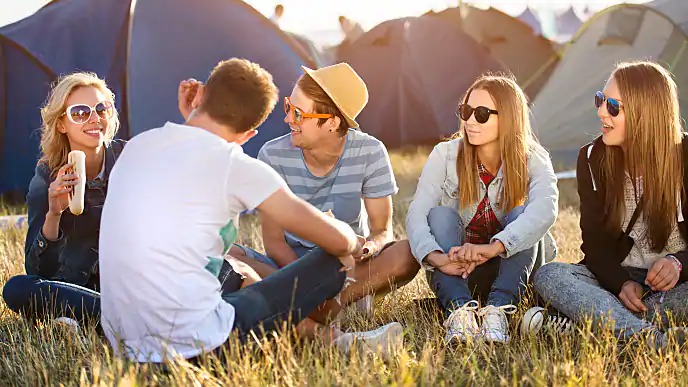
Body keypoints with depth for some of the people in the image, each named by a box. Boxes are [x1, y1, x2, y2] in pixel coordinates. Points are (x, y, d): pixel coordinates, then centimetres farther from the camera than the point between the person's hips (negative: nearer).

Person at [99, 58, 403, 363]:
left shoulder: (136, 145, 8)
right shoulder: (236, 165, -9)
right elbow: (336, 239, -5)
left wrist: (191, 118, 31)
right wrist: (352, 244, 18)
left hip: (126, 345, 7)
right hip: (194, 346, -7)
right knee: (331, 265, 5)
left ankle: (334, 339, 34)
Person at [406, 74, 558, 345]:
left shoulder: (532, 160, -10)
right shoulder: (445, 155, -7)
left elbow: (545, 210, -32)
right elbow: (416, 213, -19)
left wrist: (493, 247, -48)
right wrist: (437, 257, -41)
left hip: (512, 269, -1)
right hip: (455, 274, 1)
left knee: (522, 212, -24)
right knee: (441, 214, -24)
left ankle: (498, 309, -40)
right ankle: (458, 308, -45)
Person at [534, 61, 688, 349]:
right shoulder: (593, 158, -1)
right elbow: (595, 240, -1)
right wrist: (621, 283, -21)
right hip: (618, 278, 2)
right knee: (548, 276, -28)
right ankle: (660, 344, -44)